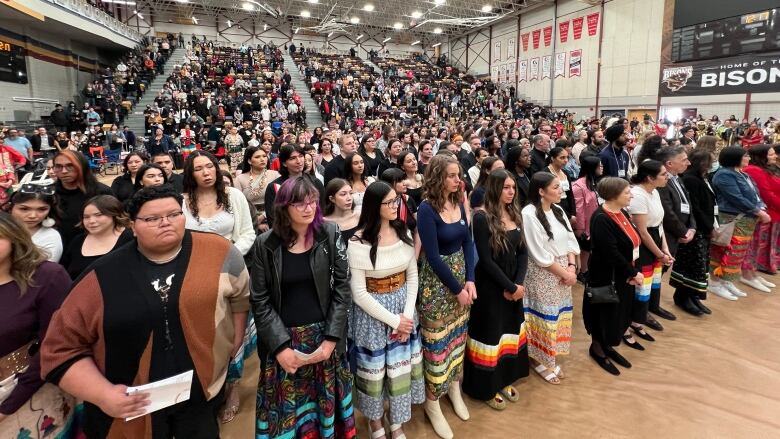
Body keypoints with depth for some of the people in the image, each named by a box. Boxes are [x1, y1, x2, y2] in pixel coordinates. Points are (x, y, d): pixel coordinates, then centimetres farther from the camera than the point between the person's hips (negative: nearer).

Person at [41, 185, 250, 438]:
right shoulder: (104, 276, -8)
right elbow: (62, 347, -4)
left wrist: (235, 340, 5)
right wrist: (102, 394, -14)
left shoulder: (217, 251, -10)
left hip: (202, 393, 0)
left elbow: (240, 294, 5)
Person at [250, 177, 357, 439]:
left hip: (324, 336, 1)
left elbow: (342, 288, -5)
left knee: (325, 401, 13)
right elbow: (260, 301, -5)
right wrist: (280, 345, -12)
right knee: (285, 408, 10)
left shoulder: (331, 235, -5)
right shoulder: (265, 245, -6)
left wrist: (331, 338, -11)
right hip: (282, 339, 0)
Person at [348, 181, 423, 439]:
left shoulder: (403, 232, -3)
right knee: (375, 368, 13)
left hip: (403, 308, 4)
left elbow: (412, 275, 2)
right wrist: (393, 320, -15)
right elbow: (359, 293, -18)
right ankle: (374, 417, 41)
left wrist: (407, 315, -8)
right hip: (373, 313, -4)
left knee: (401, 366, 15)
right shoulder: (358, 242, -19)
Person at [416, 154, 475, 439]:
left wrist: (470, 280, -9)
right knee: (437, 340, 5)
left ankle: (454, 387, 38)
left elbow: (468, 242, 2)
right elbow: (433, 256, -20)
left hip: (461, 276, 7)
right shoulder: (427, 209, -19)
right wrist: (457, 289, -14)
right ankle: (432, 401, 23)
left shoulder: (458, 203, 2)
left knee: (458, 333, 18)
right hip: (437, 281, -6)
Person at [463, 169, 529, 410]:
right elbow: (486, 259, -18)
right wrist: (510, 287, -16)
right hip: (490, 286, -7)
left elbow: (523, 252, 4)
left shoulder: (515, 214, 5)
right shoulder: (482, 217, -16)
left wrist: (518, 284, -10)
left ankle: (504, 380, 36)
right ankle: (487, 387, 25)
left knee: (510, 331, 17)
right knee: (490, 334, 6)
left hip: (513, 285, 7)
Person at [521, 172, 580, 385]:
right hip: (543, 275, -7)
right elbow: (540, 254, -19)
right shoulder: (529, 214, -18)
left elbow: (570, 240, 7)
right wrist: (564, 272, -13)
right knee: (545, 317, 3)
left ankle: (550, 358, 31)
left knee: (558, 316, 14)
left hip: (564, 272, 7)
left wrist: (572, 267, -8)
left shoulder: (558, 211, 7)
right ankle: (539, 361, 23)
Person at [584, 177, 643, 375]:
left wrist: (633, 272, -5)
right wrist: (633, 273, -16)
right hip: (607, 277, -9)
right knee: (605, 314, 7)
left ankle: (607, 346, 36)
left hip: (623, 276, 9)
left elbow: (633, 242, 7)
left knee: (620, 313, 19)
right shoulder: (601, 219, -24)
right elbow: (611, 253, -26)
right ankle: (597, 348, 29)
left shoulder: (622, 213, 4)